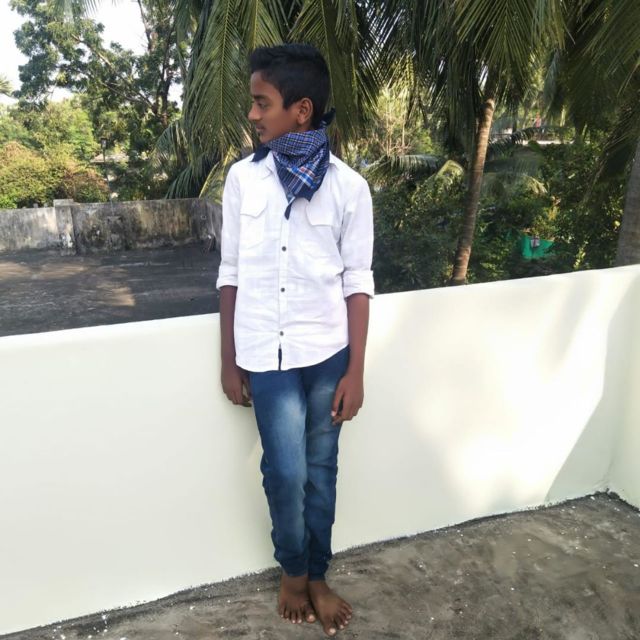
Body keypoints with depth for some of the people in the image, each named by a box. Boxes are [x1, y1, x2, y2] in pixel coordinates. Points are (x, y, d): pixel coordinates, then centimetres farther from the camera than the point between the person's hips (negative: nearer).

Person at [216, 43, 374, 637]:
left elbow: (357, 282, -1)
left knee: (321, 471, 12)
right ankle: (293, 571, 32)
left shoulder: (348, 186, -5)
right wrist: (229, 361, 4)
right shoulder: (242, 178, -1)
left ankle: (316, 577, 35)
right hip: (267, 355, 0)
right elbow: (231, 274, 3)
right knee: (287, 474, 3)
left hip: (327, 353, 0)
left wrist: (355, 371, -3)